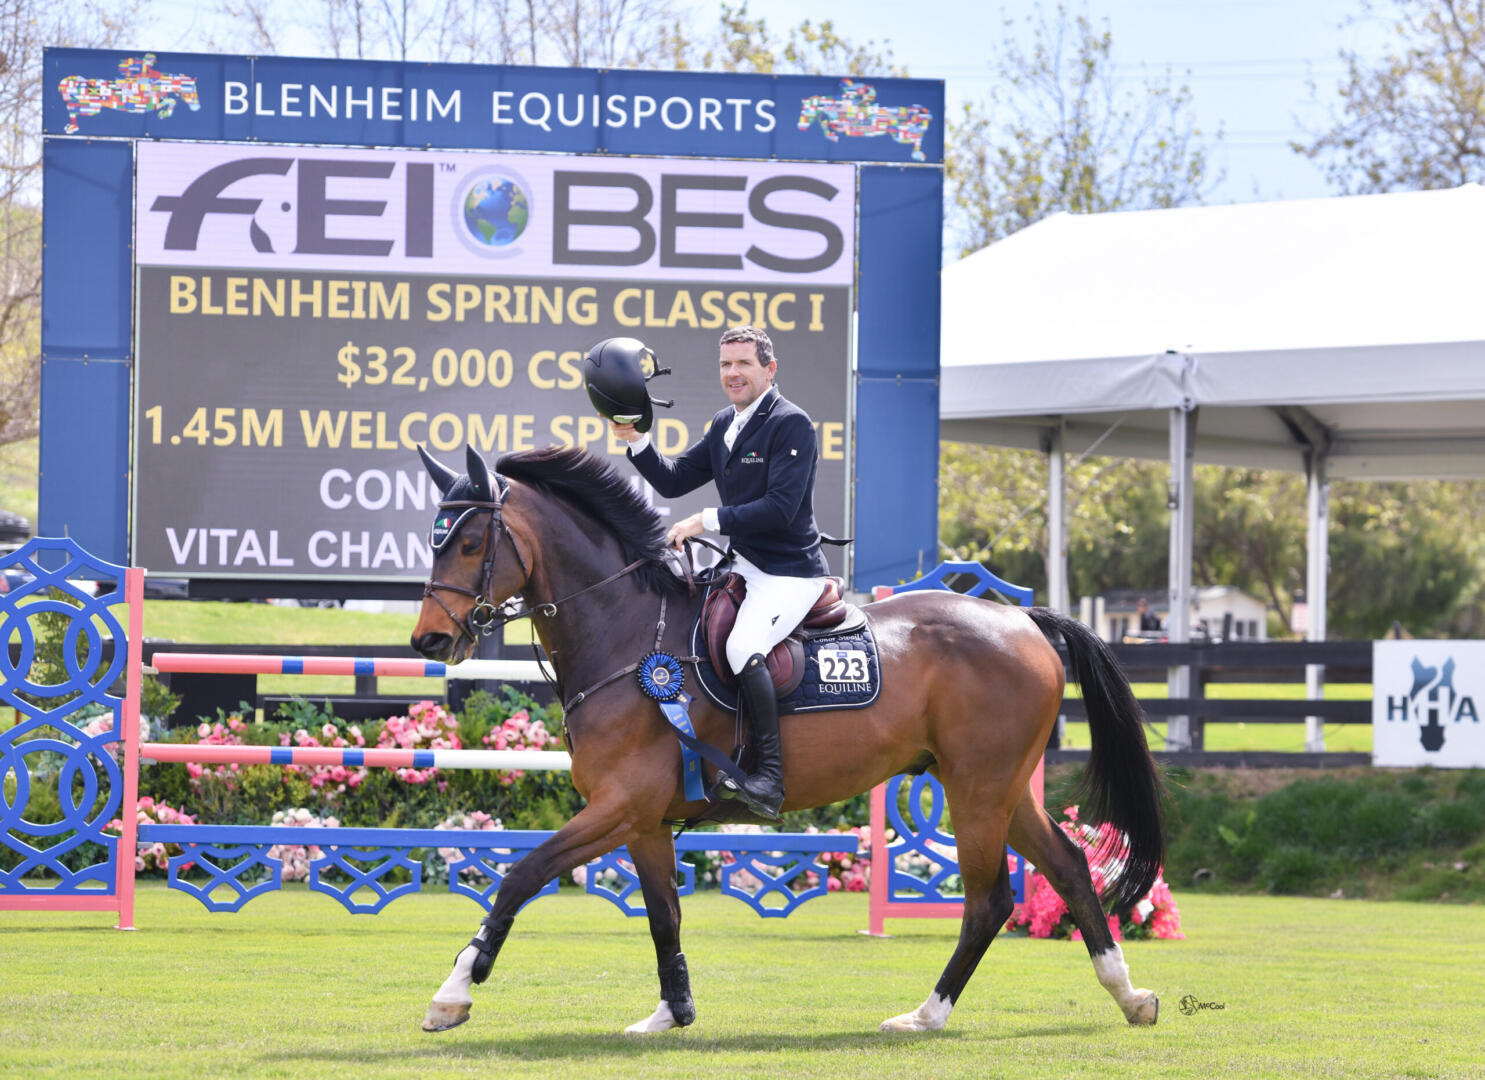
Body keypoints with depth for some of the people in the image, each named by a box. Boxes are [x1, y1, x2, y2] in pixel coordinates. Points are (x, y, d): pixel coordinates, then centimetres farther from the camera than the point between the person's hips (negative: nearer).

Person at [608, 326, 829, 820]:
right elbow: (673, 480, 16)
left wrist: (708, 520, -21)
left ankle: (771, 774, -28)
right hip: (744, 565, 10)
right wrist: (635, 440, 0)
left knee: (742, 647, -31)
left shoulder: (791, 423, -15)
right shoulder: (725, 425, 13)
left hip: (790, 573, -10)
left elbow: (781, 508, -23)